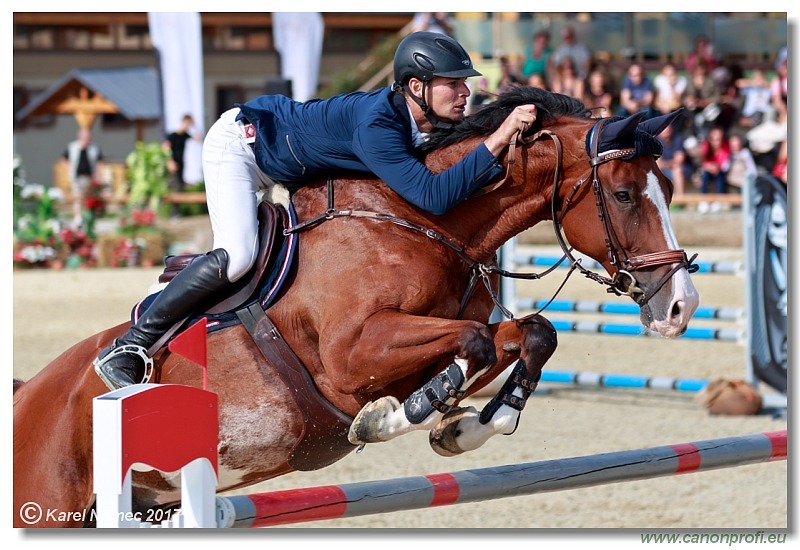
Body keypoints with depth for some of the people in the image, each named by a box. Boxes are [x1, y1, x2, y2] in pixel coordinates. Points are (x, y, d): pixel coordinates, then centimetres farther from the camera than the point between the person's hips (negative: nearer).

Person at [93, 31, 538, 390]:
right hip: (240, 142, -9)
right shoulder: (376, 125, -40)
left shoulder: (435, 124, -15)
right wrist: (499, 140, -50)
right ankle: (128, 349, -18)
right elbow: (435, 196, -49)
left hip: (286, 170, 9)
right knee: (237, 255, -27)